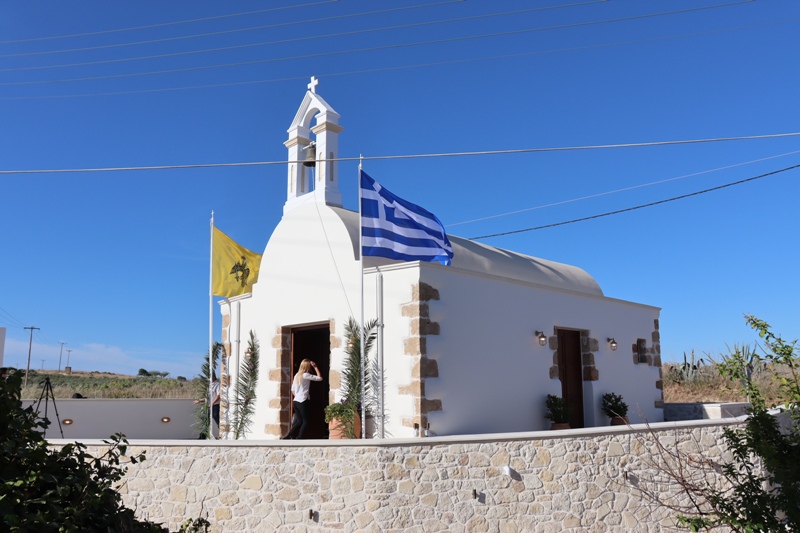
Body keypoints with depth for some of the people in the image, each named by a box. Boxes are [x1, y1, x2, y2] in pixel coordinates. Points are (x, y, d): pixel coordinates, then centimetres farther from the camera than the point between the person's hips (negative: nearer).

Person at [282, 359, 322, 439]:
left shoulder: (297, 375, 12)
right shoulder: (306, 375, -10)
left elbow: (293, 390, 16)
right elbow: (320, 378, -8)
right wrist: (315, 367, -4)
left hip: (295, 401, 8)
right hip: (303, 402, -8)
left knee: (299, 421, 13)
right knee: (306, 421, 1)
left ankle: (288, 436, 6)